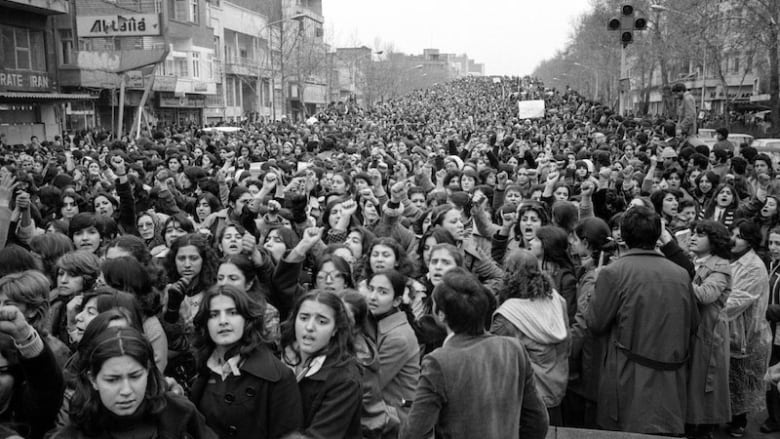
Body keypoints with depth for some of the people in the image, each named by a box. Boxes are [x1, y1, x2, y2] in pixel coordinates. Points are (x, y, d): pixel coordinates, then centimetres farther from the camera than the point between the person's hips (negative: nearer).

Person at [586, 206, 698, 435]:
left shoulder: (613, 273, -13)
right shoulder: (681, 274, 0)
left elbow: (595, 323, -6)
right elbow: (693, 324, 11)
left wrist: (596, 293, 9)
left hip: (630, 381, -4)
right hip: (671, 382, 4)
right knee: (667, 432, 14)